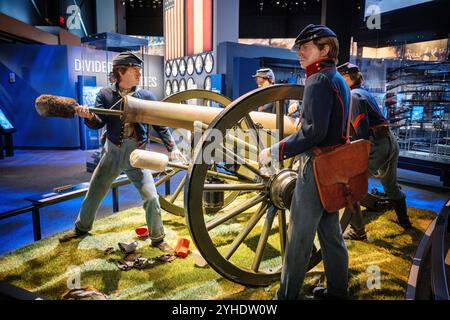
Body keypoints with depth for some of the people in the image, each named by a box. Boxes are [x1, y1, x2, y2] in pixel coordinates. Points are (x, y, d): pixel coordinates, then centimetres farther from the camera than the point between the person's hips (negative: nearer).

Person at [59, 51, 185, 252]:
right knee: (94, 193, 15)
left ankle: (157, 239, 13)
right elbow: (98, 123, -7)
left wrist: (172, 147, -9)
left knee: (151, 197, -7)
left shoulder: (146, 96, -3)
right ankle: (81, 227, 41)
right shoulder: (105, 94, -1)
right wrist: (89, 117, -29)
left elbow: (160, 125, 0)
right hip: (113, 153, 1)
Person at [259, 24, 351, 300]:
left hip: (316, 170, -10)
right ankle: (337, 290, 31)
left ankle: (287, 295, 14)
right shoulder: (340, 81, 16)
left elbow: (314, 132, -25)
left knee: (299, 238, 1)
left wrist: (276, 152, -22)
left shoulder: (319, 80, -14)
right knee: (331, 232, 18)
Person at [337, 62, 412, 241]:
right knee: (391, 185, 28)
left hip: (376, 145, -10)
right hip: (391, 141, 10)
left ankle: (358, 231, 5)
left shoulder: (353, 96, -9)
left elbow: (362, 128, -19)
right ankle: (404, 220, 46)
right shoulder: (365, 93, 20)